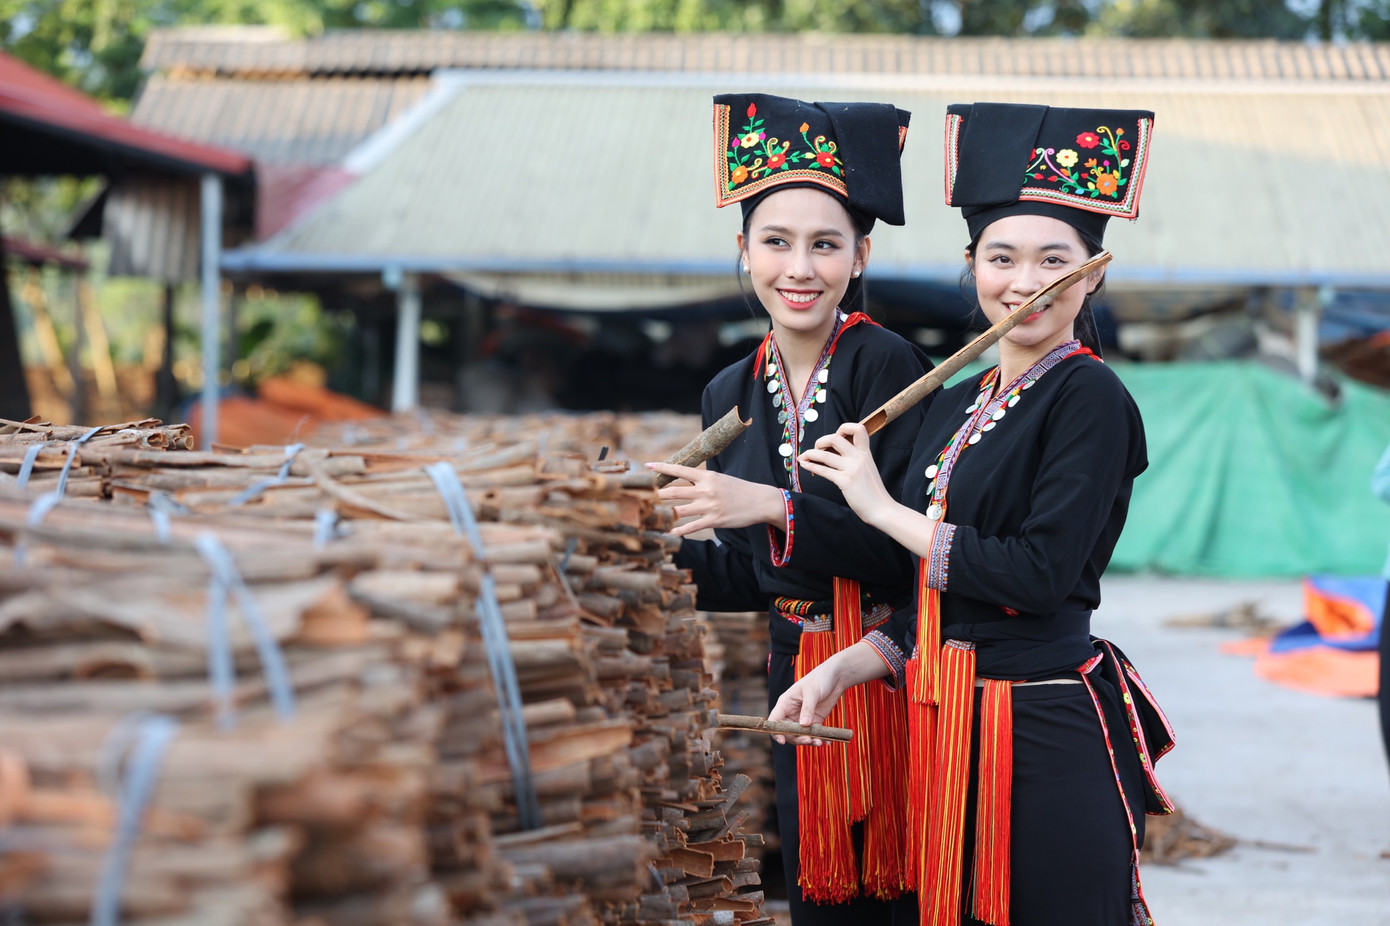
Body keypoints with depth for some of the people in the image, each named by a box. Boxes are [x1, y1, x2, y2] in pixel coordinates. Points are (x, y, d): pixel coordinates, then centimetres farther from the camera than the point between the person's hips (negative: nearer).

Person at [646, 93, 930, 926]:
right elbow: (745, 581, 11)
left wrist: (773, 506, -25)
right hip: (800, 684, 6)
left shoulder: (887, 367, -11)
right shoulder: (732, 397, 7)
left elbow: (913, 541, -20)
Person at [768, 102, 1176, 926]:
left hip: (1048, 736, -7)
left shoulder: (1089, 397, -10)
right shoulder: (956, 405, 13)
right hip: (953, 729, 7)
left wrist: (885, 510, -9)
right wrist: (843, 669, 2)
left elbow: (1038, 574, -19)